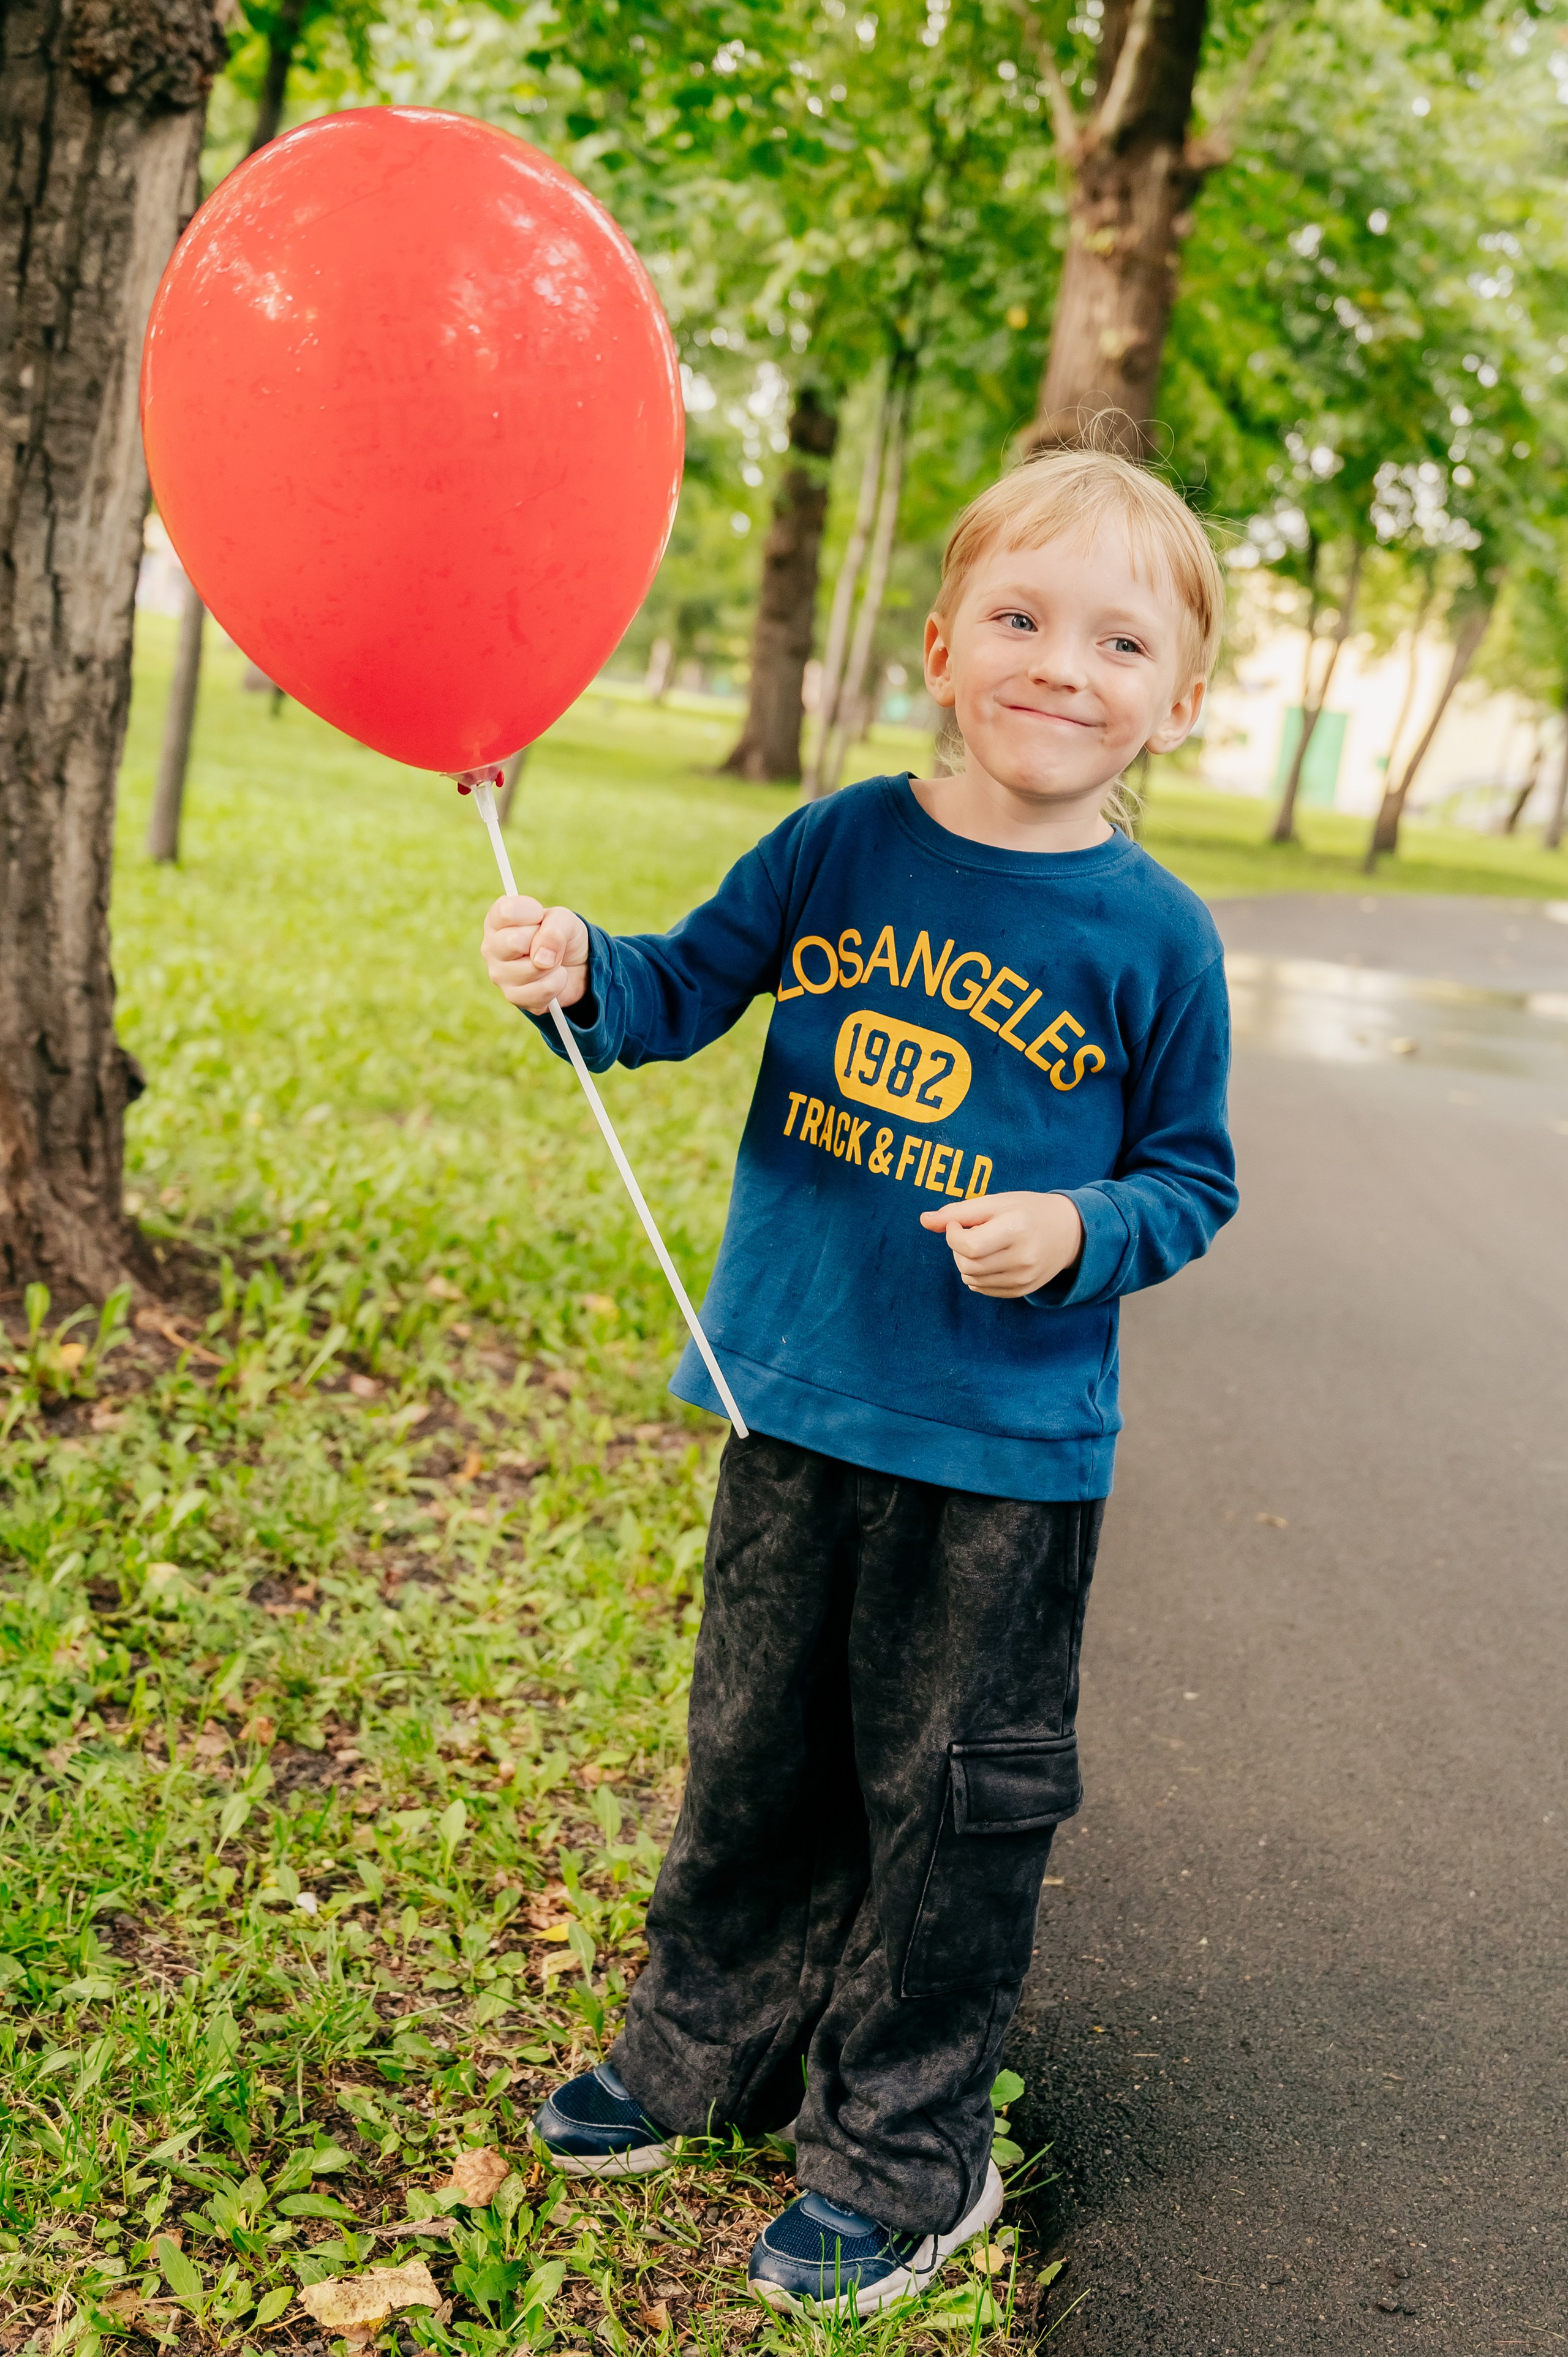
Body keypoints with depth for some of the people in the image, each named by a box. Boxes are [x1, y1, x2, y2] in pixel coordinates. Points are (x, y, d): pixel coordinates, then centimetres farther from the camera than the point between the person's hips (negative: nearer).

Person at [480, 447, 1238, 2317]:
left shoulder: (1155, 937, -9)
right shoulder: (840, 848, -3)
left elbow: (1192, 1178, -2)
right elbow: (688, 987, 3)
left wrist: (1078, 1234, -21)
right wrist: (578, 970, -17)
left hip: (1005, 1447, -3)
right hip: (798, 1403, 3)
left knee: (950, 1795, 10)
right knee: (756, 1749, 19)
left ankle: (903, 2160, 30)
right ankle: (706, 2050, 42)